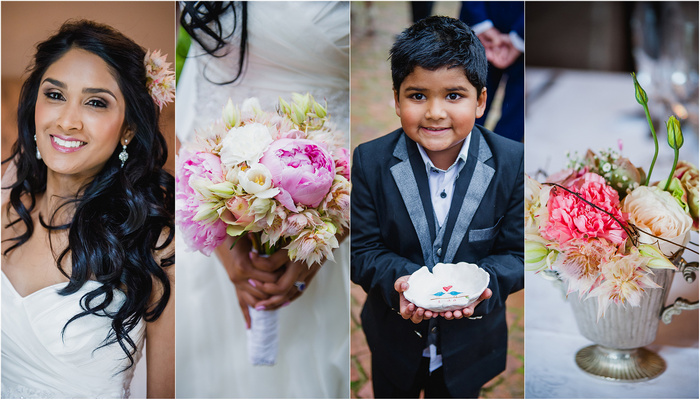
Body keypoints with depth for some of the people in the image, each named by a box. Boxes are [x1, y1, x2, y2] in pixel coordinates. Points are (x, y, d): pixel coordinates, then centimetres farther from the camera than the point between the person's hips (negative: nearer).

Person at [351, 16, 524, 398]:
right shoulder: (370, 162, -17)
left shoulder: (512, 162, -17)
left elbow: (516, 252, -13)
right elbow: (362, 250, -14)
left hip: (470, 344, 0)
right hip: (394, 339, 0)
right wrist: (399, 280, -34)